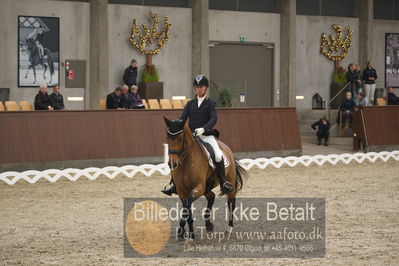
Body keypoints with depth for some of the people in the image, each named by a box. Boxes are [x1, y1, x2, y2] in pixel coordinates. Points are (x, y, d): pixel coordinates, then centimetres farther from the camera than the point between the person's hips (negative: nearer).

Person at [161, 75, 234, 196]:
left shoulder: (211, 103, 3)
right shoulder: (190, 103, 14)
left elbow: (213, 119, -12)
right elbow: (183, 118, 5)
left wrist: (204, 128, -29)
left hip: (206, 135, -4)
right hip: (191, 136, 4)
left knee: (218, 156, -26)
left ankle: (224, 184, -13)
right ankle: (175, 186, 4)